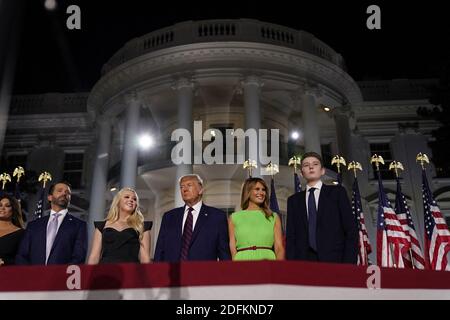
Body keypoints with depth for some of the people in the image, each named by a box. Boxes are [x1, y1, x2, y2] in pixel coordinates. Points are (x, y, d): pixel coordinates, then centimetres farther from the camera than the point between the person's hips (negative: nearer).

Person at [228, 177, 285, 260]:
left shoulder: (274, 217, 15)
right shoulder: (234, 218, 13)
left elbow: (279, 248, 9)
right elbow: (232, 249, 8)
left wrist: (279, 259, -9)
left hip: (268, 258, 1)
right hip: (243, 258, 0)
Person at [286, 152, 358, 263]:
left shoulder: (337, 192, 9)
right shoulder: (294, 200, 16)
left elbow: (351, 230, 3)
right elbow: (290, 236, 11)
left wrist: (348, 264, -8)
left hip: (333, 260, -1)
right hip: (303, 260, 2)